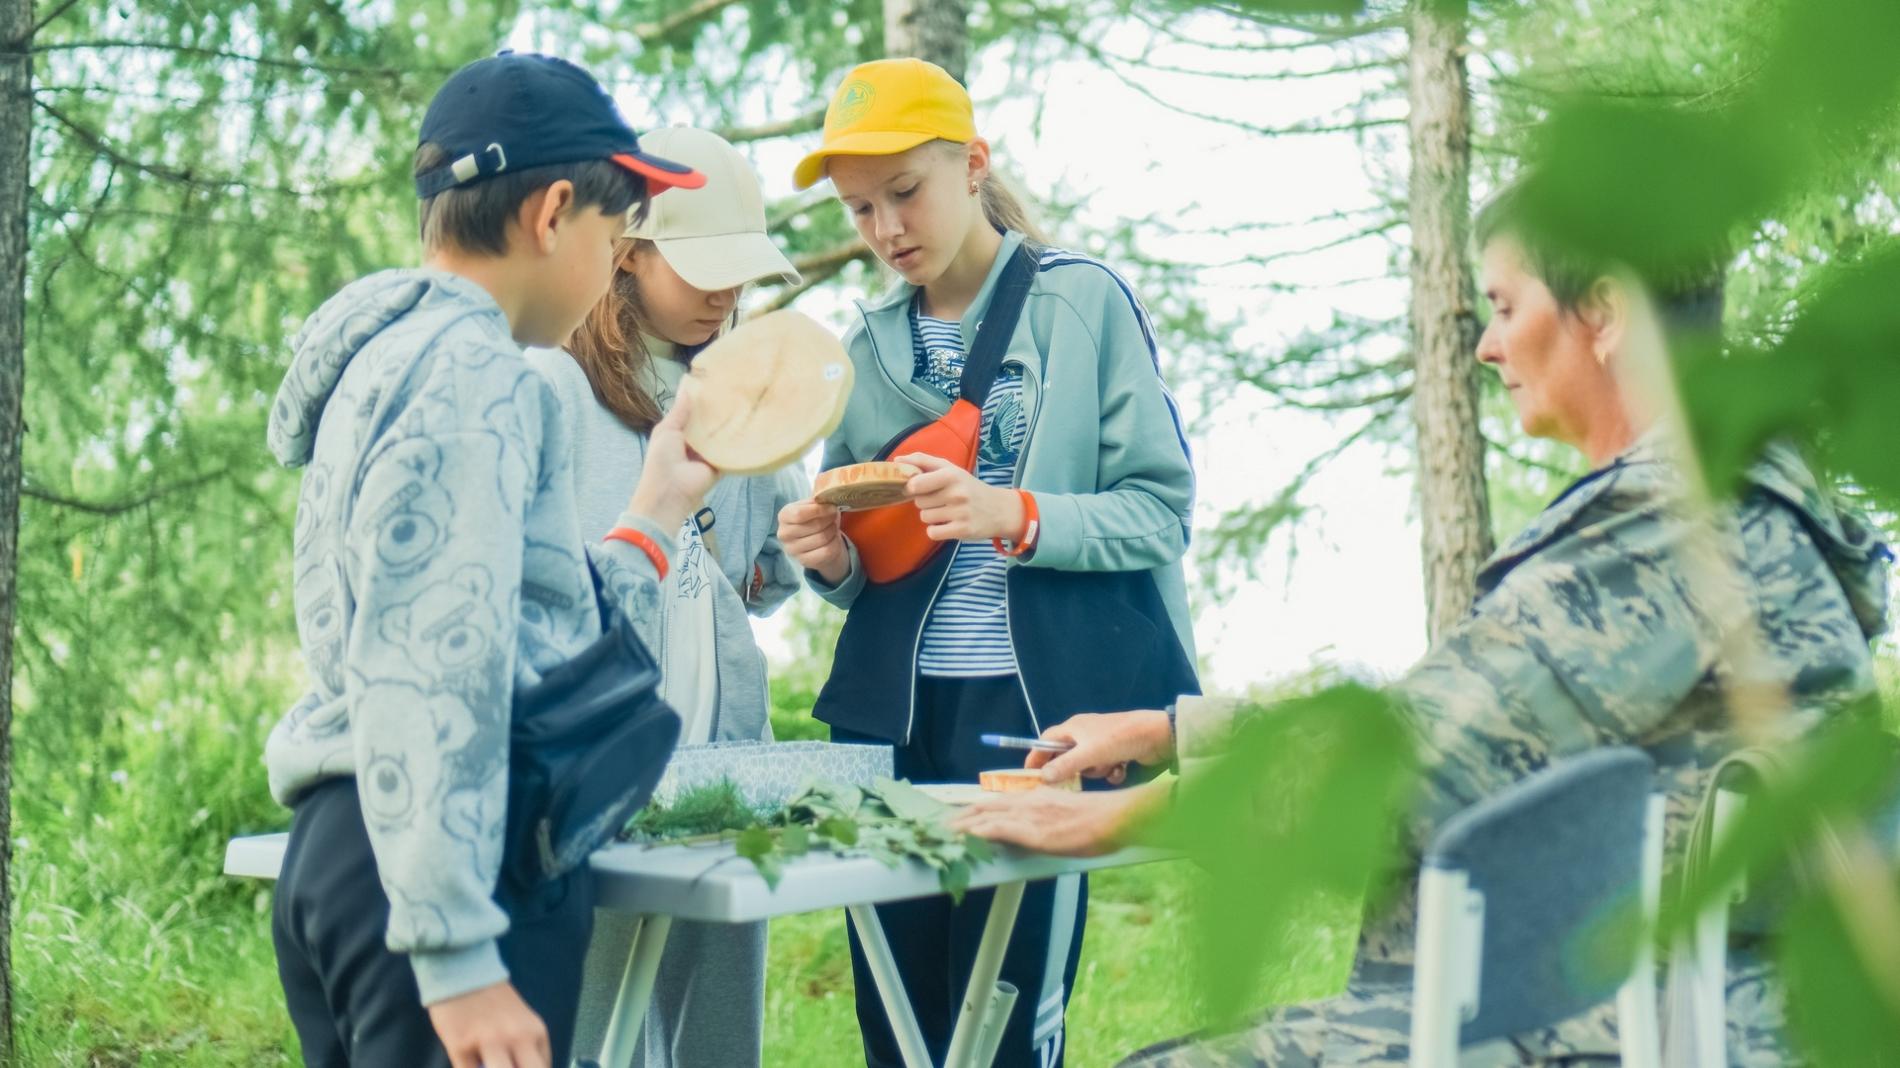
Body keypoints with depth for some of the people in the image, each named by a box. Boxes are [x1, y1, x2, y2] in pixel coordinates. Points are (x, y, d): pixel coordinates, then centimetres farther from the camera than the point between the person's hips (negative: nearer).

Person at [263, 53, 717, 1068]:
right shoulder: (467, 368, -12)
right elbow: (427, 676, -21)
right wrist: (458, 958, -23)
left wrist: (653, 519, 33)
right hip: (451, 869, -10)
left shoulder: (393, 357, 19)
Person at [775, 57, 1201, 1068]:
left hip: (1039, 706, -5)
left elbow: (1160, 510, -5)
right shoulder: (870, 345, 15)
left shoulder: (1083, 302, -1)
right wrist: (833, 559, -2)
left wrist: (1016, 517, -21)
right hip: (895, 712, 5)